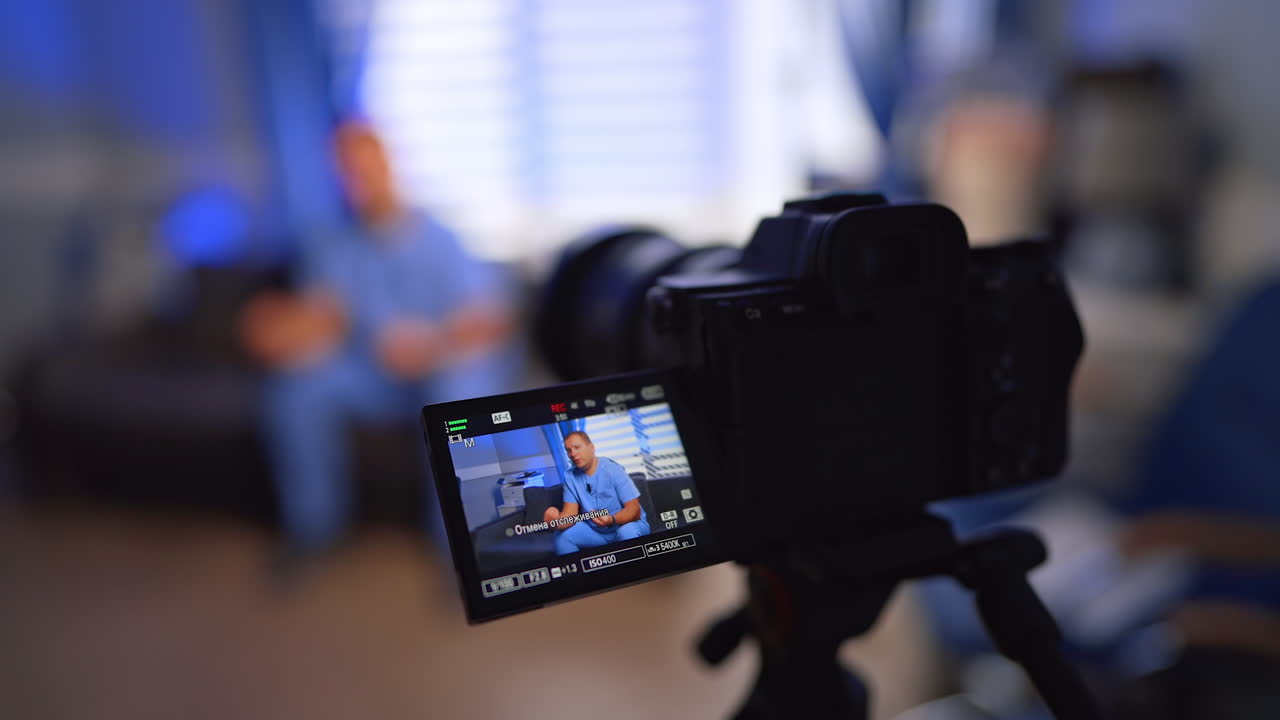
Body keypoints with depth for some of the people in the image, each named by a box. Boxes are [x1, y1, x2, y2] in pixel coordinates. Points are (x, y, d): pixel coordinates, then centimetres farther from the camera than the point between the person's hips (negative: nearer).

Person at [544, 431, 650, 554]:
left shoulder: (613, 470, -17)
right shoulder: (570, 477, -3)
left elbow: (634, 509, -21)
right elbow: (570, 513, -9)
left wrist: (611, 520, -41)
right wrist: (556, 521, -34)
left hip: (625, 523, -4)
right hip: (595, 530, 4)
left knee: (627, 532, -36)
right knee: (562, 535, -15)